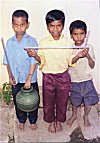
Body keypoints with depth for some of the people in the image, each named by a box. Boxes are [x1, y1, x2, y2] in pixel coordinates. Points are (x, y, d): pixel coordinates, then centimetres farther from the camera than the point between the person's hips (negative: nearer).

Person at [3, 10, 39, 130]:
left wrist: (29, 79, -18)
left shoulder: (32, 41, -12)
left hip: (30, 79, -3)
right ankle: (21, 120, 40)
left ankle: (32, 121, 36)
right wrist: (10, 76, -3)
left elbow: (34, 62, -15)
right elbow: (7, 61, 5)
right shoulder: (9, 42, -1)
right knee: (18, 101, 17)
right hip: (16, 80, 3)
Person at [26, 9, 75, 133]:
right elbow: (41, 61, -4)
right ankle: (51, 121, 39)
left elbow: (70, 61, 0)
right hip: (48, 77, 0)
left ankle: (59, 121, 40)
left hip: (63, 77, 1)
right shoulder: (43, 42, -8)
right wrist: (34, 55, -23)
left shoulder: (67, 42, -6)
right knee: (48, 102, 14)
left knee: (62, 101, 16)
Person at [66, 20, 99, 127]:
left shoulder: (89, 48, -6)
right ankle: (74, 115, 42)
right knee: (75, 100, 16)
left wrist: (88, 56, -24)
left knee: (89, 100, 7)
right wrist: (78, 56, -28)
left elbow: (92, 66, -5)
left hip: (87, 80, 0)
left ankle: (86, 116, 35)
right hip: (74, 80, 0)